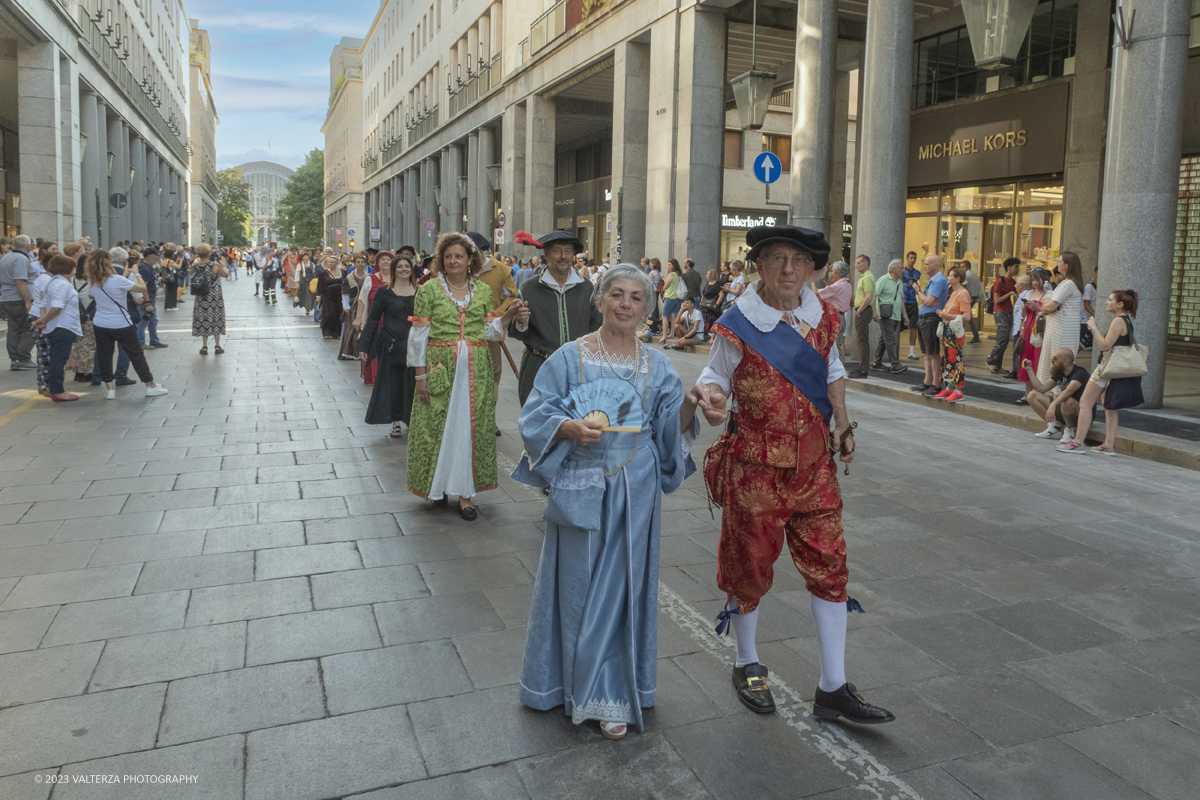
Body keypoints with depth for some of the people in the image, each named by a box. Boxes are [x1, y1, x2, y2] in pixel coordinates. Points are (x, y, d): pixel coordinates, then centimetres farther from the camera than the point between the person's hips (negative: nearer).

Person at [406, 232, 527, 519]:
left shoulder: (483, 291, 9)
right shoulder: (430, 289, 0)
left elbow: (488, 329, 13)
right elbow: (419, 334, -1)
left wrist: (510, 315, -4)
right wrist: (420, 374, -6)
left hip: (476, 369, 3)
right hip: (441, 368, -2)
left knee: (472, 427, 2)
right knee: (438, 425, 1)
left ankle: (465, 492, 9)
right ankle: (437, 485, 18)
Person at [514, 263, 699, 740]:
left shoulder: (658, 367, 7)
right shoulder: (569, 358, -1)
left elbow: (671, 431, 4)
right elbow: (536, 418, -5)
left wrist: (691, 404, -15)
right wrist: (570, 428, -23)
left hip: (636, 492, 2)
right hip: (581, 490, -2)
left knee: (622, 588, 8)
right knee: (578, 586, 6)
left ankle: (613, 696, 22)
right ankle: (574, 683, 27)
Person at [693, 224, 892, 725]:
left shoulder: (823, 317, 4)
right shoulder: (738, 325, -11)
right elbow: (716, 377, -5)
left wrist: (842, 422, 8)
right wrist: (710, 400, -28)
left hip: (815, 463, 5)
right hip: (756, 464, -4)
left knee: (828, 565, 5)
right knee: (750, 565, 9)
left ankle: (833, 689, 18)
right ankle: (747, 666, 34)